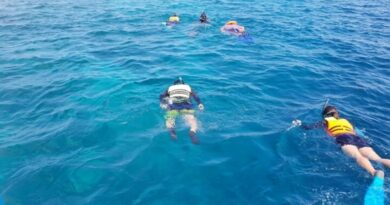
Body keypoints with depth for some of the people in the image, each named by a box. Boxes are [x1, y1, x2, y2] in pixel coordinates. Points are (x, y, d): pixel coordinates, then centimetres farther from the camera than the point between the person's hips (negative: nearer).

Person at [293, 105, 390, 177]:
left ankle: (375, 174, -60)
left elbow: (309, 127, 24)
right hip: (358, 138, 4)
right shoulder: (346, 121, 39)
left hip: (344, 139, -4)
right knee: (379, 159, -15)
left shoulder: (326, 121, 26)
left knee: (358, 157, -30)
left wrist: (300, 124, 45)